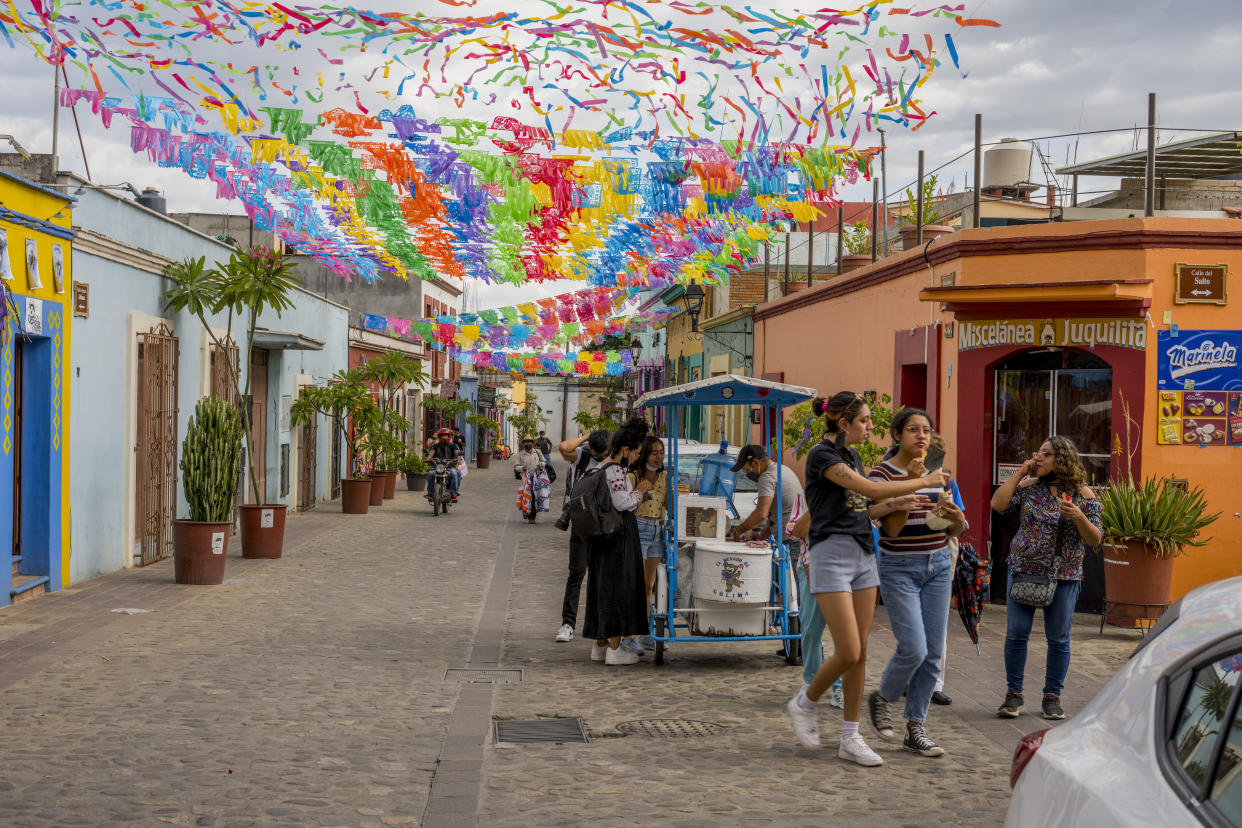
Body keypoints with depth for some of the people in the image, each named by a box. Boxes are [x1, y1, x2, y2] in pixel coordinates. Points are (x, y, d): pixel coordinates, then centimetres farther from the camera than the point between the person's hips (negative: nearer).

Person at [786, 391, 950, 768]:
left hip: (863, 554, 8)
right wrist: (924, 481, -9)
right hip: (832, 553, -8)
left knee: (860, 653, 5)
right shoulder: (822, 455, -12)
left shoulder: (853, 457, 15)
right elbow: (871, 489, -18)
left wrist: (899, 503, 1)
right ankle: (804, 703, 14)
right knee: (848, 653, -11)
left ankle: (850, 738, 11)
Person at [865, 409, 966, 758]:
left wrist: (955, 516, -10)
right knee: (913, 649, -14)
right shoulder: (882, 474, -9)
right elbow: (892, 529, -18)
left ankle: (915, 729, 11)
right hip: (899, 569, -6)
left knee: (933, 653, 2)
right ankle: (881, 699, 15)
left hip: (937, 566, 6)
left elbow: (954, 530, 13)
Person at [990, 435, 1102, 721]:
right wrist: (1020, 472, -7)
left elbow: (1095, 540, -3)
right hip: (1023, 570, 1)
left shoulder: (1083, 494, -2)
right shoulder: (1028, 486, 3)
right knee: (1016, 633, 0)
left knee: (1058, 639, 5)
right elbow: (998, 504, -11)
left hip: (1064, 576, -1)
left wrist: (1078, 517, -22)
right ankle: (1013, 694, 12)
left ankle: (1052, 697, 18)